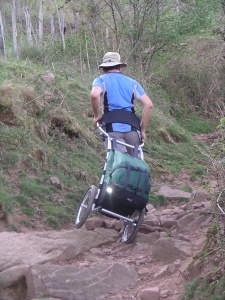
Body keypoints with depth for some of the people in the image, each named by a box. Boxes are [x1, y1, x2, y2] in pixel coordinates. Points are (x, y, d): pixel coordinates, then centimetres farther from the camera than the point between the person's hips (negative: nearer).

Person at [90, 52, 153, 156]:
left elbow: (94, 95, -15)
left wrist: (96, 116, 0)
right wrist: (143, 130, 10)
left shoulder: (101, 80, 11)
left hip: (112, 129, -3)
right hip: (132, 129, 3)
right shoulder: (132, 83, 20)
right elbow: (148, 105, 7)